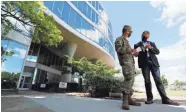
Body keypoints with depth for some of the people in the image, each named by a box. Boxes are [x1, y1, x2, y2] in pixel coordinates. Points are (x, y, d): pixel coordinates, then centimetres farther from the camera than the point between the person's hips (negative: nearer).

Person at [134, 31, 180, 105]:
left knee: (158, 80, -3)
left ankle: (165, 99, 0)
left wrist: (151, 48, -7)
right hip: (144, 64, -2)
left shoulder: (152, 43, 23)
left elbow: (157, 51, 11)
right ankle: (150, 98, 1)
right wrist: (142, 48, -12)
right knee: (147, 81, -4)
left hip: (153, 63, 2)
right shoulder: (137, 45, 15)